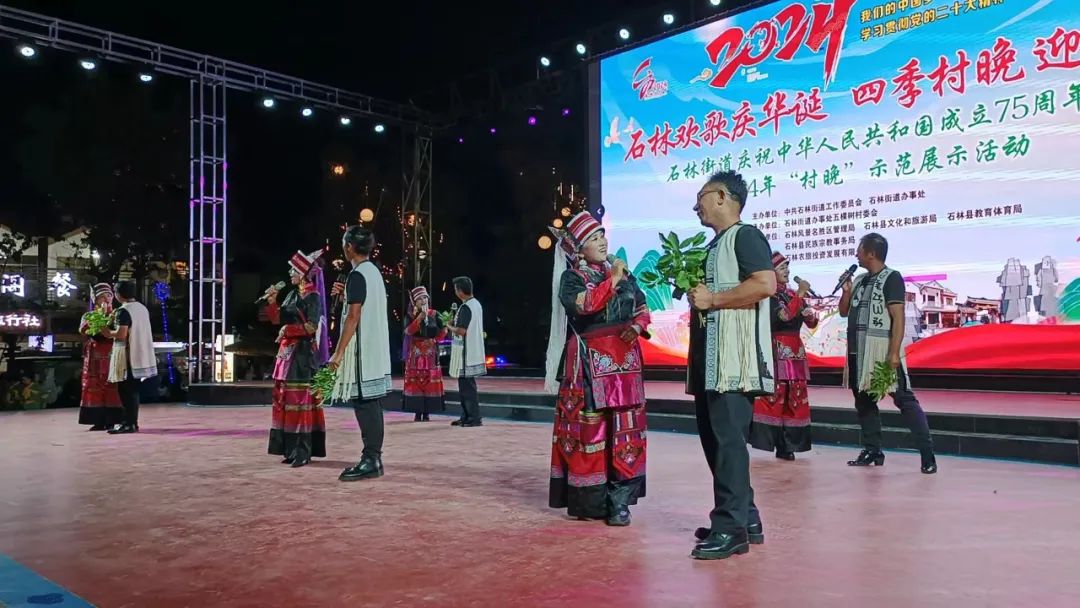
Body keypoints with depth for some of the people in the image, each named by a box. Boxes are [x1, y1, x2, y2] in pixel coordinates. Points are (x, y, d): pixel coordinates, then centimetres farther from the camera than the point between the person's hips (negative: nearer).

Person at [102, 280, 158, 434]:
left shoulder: (123, 311, -14)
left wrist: (109, 333, -3)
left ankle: (129, 424, -1)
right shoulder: (143, 308, 10)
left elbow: (121, 335, -21)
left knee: (125, 390, -2)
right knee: (132, 390, 14)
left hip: (127, 356, -8)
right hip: (140, 355, 8)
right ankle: (132, 422, 18)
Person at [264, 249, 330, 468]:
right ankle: (292, 448, 14)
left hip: (303, 353, -8)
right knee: (286, 398, 8)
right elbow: (277, 319, 14)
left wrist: (287, 329, -10)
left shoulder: (313, 296, -9)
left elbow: (311, 327, -16)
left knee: (300, 399, -9)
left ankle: (303, 451, -5)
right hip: (287, 352, 8)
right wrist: (272, 302, 0)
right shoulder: (293, 294, 15)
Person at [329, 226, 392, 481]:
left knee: (364, 404, -7)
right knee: (371, 403, 10)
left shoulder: (357, 275, -13)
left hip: (362, 350, -9)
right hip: (376, 349, 9)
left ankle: (370, 461, -5)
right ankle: (373, 458, 15)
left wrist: (339, 351, -17)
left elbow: (353, 316, -18)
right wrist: (345, 295, 17)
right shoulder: (374, 272, 15)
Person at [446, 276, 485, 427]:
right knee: (465, 386, 15)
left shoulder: (465, 307, -18)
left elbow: (461, 331, -22)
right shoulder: (476, 304, 11)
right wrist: (455, 322, 15)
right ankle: (466, 417, 21)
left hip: (465, 354, -10)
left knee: (467, 386, -5)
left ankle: (474, 418, -2)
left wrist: (449, 327, -5)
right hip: (474, 351, 10)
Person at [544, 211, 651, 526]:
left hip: (624, 362, 5)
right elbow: (584, 305, -21)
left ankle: (618, 501, 7)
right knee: (589, 429, -4)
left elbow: (643, 310, 16)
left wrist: (636, 327, -4)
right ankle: (587, 500, 6)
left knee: (625, 429, 2)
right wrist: (612, 281, -15)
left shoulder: (622, 271, 14)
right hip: (590, 363, -5)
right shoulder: (571, 277, 0)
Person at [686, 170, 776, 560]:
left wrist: (712, 299, -15)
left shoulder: (745, 235, -5)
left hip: (735, 358, -10)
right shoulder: (714, 247, 23)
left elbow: (765, 283, -19)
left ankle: (731, 528, -5)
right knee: (713, 437, 11)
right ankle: (745, 517, 20)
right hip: (709, 358, 10)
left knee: (728, 438, -10)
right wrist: (694, 293, 12)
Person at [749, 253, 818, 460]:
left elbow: (812, 323, 15)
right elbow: (784, 315, -22)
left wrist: (809, 314, -6)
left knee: (795, 398, 5)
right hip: (776, 351, -7)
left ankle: (785, 446, 10)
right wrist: (800, 294, -18)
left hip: (796, 351, 7)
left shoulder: (793, 294, 15)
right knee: (773, 396, -12)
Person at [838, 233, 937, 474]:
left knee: (904, 399, -10)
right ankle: (872, 451, 19)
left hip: (883, 351, -8)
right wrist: (846, 291, 1)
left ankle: (927, 452, -9)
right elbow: (844, 312, 20)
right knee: (864, 401, 11)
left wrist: (894, 353, -21)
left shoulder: (891, 278, -7)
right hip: (858, 352, 8)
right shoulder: (859, 280, 15)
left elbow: (898, 317, -14)